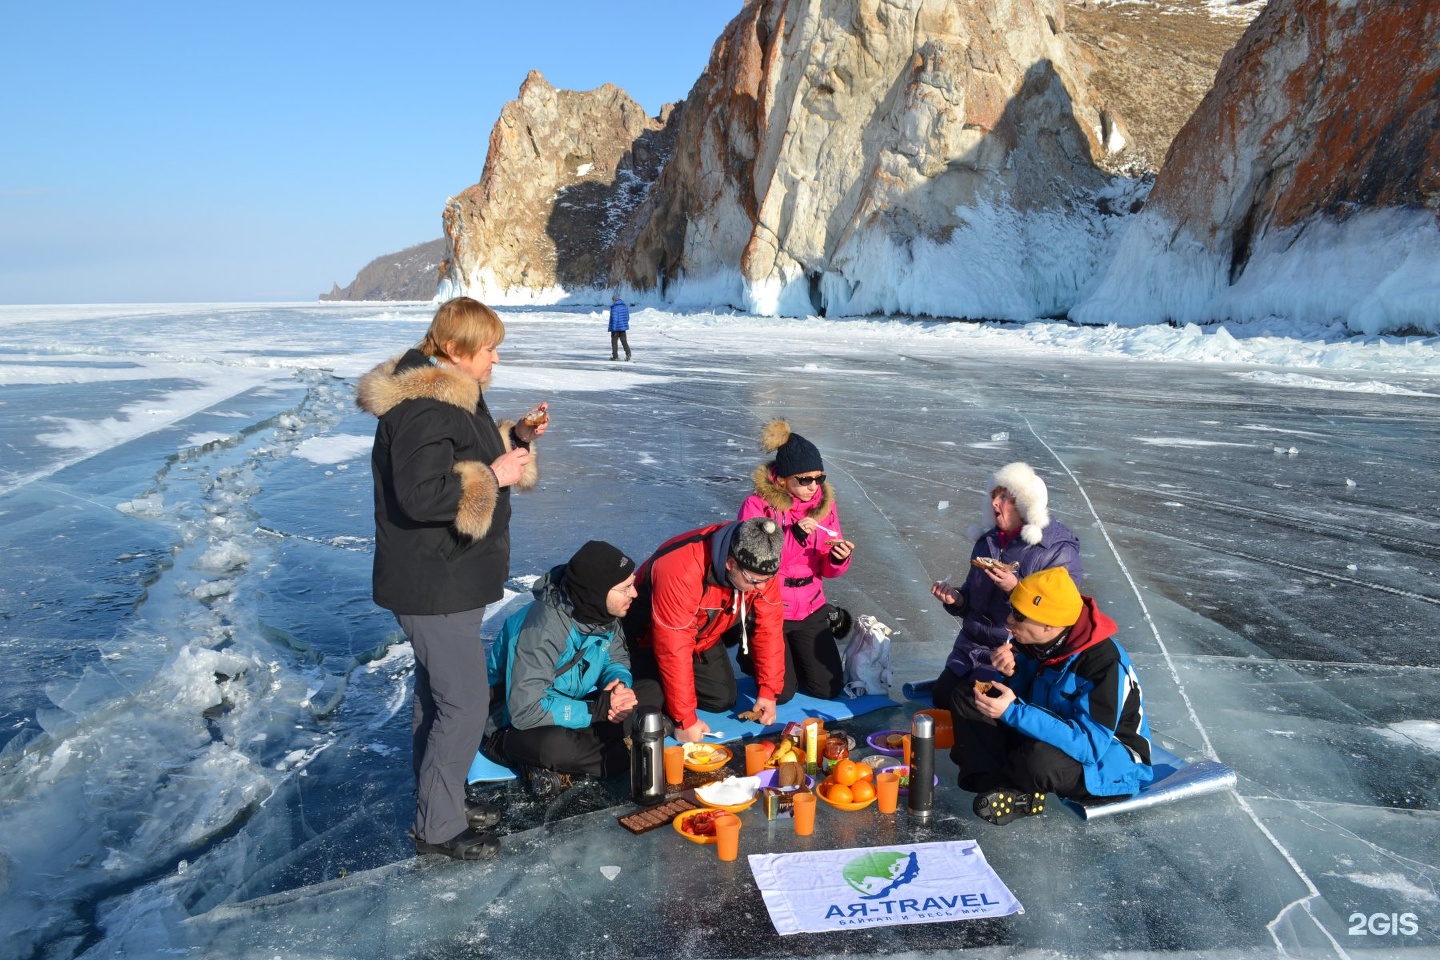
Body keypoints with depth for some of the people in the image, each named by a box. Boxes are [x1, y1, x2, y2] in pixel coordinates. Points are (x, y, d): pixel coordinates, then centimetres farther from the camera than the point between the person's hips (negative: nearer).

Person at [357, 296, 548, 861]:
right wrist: (494, 476, -24)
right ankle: (437, 828, 13)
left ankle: (439, 800, 36)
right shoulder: (422, 409, -23)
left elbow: (469, 459, 21)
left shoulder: (453, 395, 11)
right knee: (465, 703, -3)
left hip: (449, 577, 11)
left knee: (437, 696, 21)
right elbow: (420, 495, -31)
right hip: (434, 586, -11)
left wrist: (517, 439, 4)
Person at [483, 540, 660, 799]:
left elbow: (617, 661, 4)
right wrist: (597, 709, -29)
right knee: (554, 746, -41)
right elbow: (524, 711, -34)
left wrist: (620, 688, -20)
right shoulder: (542, 630, -32)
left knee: (651, 693, -11)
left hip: (573, 706, 8)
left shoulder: (600, 611, -11)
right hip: (514, 722, -8)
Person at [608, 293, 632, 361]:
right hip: (623, 328, 6)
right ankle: (628, 354, -10)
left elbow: (614, 319, -21)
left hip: (616, 328, -6)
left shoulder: (614, 308, -16)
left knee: (614, 342, 7)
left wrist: (614, 329, -19)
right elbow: (627, 318, 14)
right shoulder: (625, 307, 7)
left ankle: (615, 356, 10)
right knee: (624, 341, 8)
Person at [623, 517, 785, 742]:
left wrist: (769, 691, -16)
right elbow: (674, 649, -37)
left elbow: (769, 626, -14)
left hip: (704, 635, 5)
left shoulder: (760, 565, -24)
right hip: (651, 634, -5)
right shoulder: (681, 571, -43)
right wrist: (685, 719, -31)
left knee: (723, 700, 0)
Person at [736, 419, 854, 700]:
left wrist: (839, 558, -19)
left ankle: (792, 652, 31)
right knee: (781, 692, -7)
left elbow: (826, 568, 5)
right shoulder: (757, 505, -14)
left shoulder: (824, 502, 0)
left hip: (811, 608, 5)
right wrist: (792, 535, -32)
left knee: (830, 688, 2)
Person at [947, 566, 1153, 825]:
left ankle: (1000, 783, -7)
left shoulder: (1104, 662, -29)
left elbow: (1089, 745, -35)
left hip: (1107, 758, -7)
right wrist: (1012, 675, -19)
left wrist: (1012, 712, -40)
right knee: (963, 700, -2)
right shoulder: (1035, 643, -7)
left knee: (1041, 758, -41)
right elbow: (1025, 699, 5)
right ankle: (1006, 789, -20)